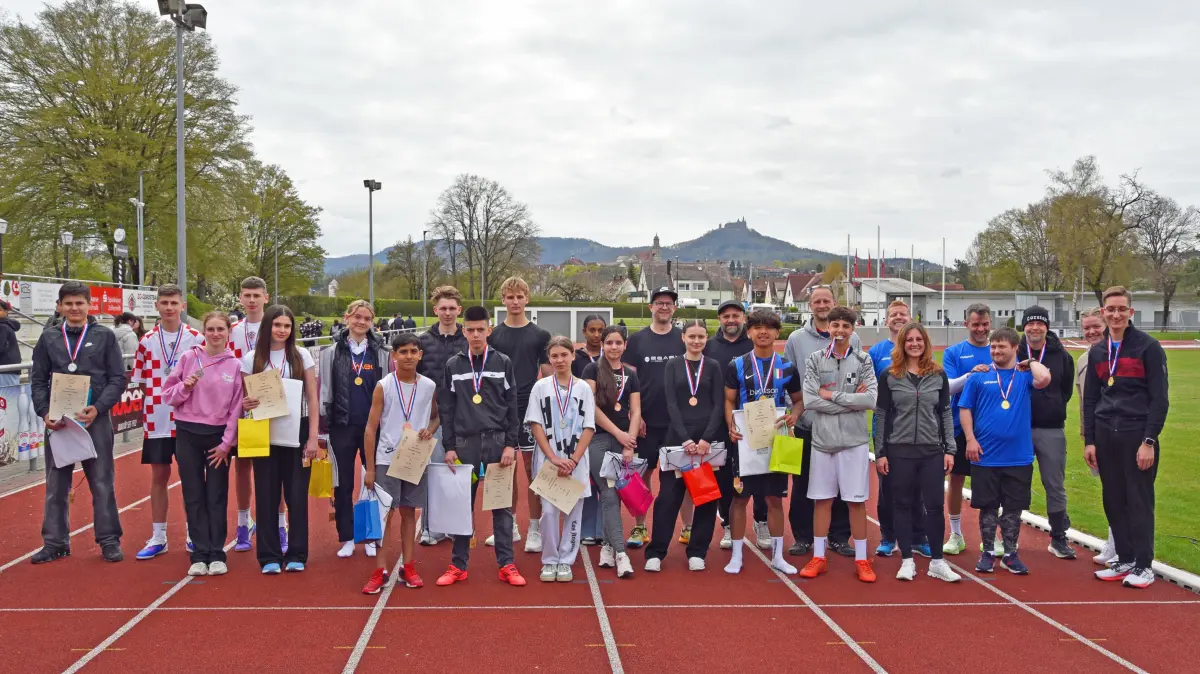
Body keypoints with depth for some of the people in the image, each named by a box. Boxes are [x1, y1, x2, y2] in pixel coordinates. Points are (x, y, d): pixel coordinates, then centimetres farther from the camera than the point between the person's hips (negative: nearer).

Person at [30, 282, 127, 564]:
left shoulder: (104, 336, 2)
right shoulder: (48, 338, 9)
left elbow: (118, 379, -2)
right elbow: (38, 381, 8)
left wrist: (98, 408, -15)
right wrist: (44, 413, -7)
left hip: (96, 420, -2)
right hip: (57, 421, 2)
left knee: (102, 484, 3)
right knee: (56, 485, 9)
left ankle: (109, 540, 12)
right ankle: (55, 542, 19)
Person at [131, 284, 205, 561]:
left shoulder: (197, 339, 0)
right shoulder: (147, 341, 5)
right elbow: (141, 382, 9)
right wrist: (153, 396, -5)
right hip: (157, 421, 2)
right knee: (159, 476, 8)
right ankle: (157, 537, 18)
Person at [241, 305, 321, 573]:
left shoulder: (302, 356, 1)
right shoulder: (252, 359, 2)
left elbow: (313, 399, 1)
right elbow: (243, 397, 8)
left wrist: (313, 437, -5)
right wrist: (245, 403, -17)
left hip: (297, 433, 0)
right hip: (265, 433, 1)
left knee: (297, 494, 3)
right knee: (267, 495, 3)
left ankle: (297, 554, 13)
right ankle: (269, 555, 13)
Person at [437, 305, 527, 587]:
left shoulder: (503, 363, 3)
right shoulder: (453, 365, 5)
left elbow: (512, 407, 2)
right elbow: (447, 409, 5)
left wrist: (510, 444, -5)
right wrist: (449, 446, -1)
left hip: (497, 442, -1)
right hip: (465, 443, 1)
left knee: (502, 506, 3)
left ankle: (507, 565, 10)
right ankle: (458, 565, 15)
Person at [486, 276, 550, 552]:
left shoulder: (540, 335, 3)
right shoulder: (493, 336, 7)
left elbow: (547, 374, 3)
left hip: (531, 410, -2)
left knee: (532, 469, 0)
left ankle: (535, 529, 9)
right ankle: (509, 526, 21)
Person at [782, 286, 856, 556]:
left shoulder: (851, 339, 5)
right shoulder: (796, 339, 4)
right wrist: (795, 410, -4)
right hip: (806, 423, 0)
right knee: (803, 484, 5)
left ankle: (840, 537, 18)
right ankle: (802, 537, 16)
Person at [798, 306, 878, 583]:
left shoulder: (863, 360, 1)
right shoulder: (815, 360, 2)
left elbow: (870, 399, -12)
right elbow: (809, 401, -10)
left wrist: (832, 395, -11)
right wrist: (851, 399, -11)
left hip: (854, 440, -1)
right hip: (822, 439, 1)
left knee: (857, 500, 5)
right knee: (822, 499, 9)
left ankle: (861, 559, 15)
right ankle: (818, 557, 18)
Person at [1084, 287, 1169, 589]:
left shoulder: (1148, 347, -4)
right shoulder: (1097, 352, 11)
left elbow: (1159, 398, -7)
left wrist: (1149, 441, -13)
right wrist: (1089, 440, 7)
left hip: (1137, 435, -5)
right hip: (1106, 436, 5)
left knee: (1139, 501, -1)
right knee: (1114, 502, 8)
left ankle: (1143, 566, 9)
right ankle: (1125, 561, 19)